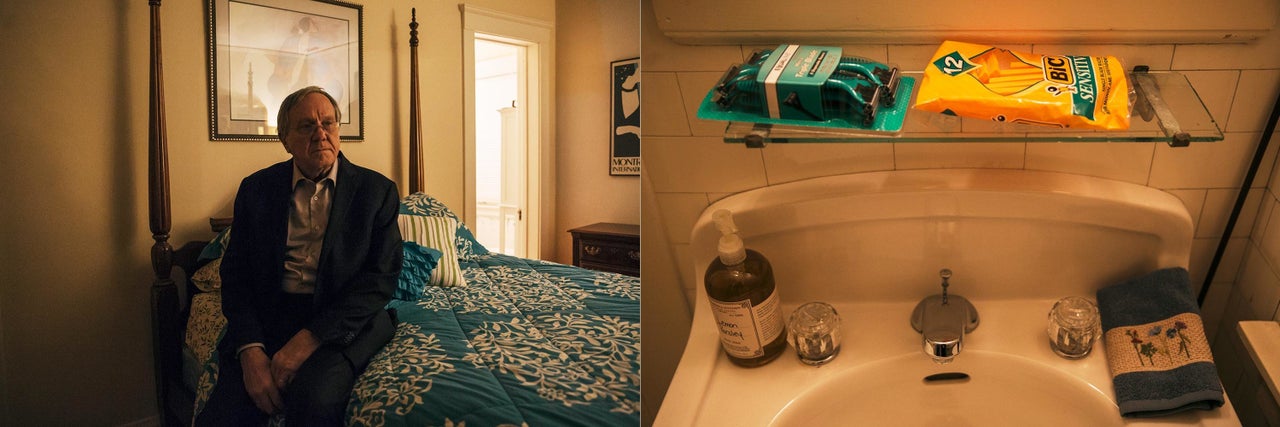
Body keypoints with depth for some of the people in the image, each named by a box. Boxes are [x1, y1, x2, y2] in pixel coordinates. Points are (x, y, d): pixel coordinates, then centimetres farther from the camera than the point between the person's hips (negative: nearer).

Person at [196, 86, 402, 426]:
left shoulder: (377, 191, 4)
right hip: (268, 318, 2)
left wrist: (311, 337, -17)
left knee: (314, 399, -31)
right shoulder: (256, 188, 10)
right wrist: (250, 349, -12)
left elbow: (381, 277, -4)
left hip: (345, 320, -1)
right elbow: (235, 273, 6)